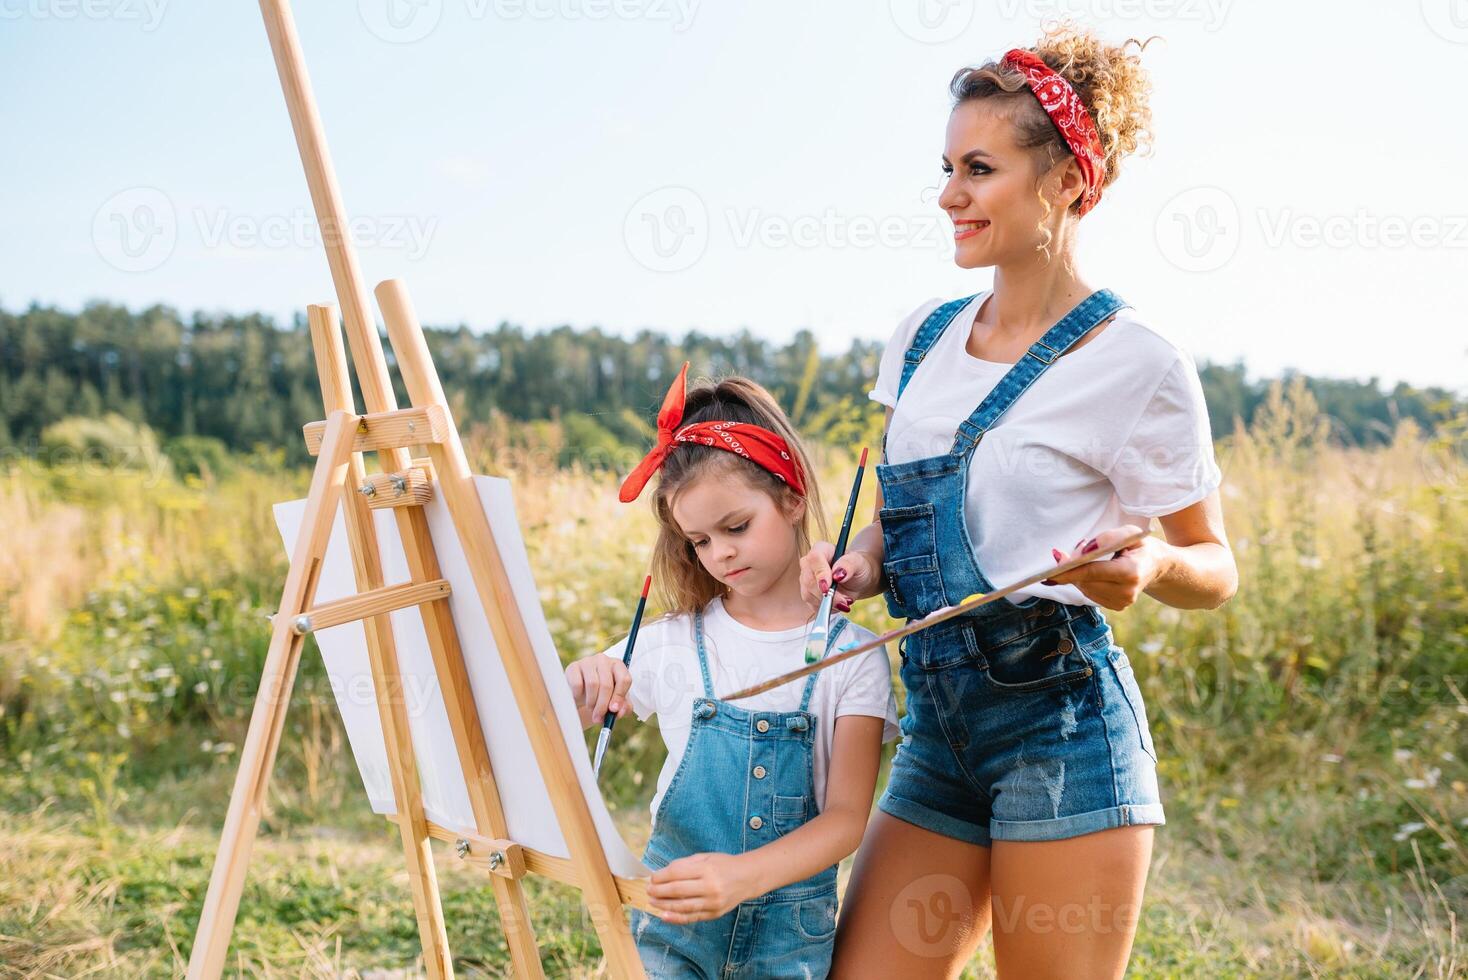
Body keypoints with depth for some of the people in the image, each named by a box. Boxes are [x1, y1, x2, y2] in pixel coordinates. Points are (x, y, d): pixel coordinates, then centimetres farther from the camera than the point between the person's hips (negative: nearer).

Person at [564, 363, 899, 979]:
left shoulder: (851, 658, -5)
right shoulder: (672, 643, -1)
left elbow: (847, 817, -10)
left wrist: (744, 875, -26)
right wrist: (578, 687, -19)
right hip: (672, 923, 1)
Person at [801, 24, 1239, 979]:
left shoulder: (1137, 362, -8)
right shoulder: (923, 338, 9)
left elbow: (1216, 569, 0)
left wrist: (1150, 562, -22)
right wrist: (861, 564, 0)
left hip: (1063, 728, -5)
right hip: (938, 729, 6)